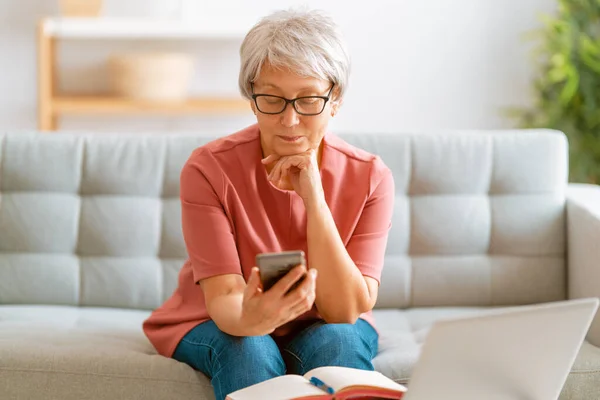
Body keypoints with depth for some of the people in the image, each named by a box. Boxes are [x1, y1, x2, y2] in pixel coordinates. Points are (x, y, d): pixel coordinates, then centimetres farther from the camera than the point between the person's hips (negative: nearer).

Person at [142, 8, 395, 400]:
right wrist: (252, 317, -49)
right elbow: (223, 298, -23)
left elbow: (345, 311, -22)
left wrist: (314, 199, -31)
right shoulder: (209, 169, -20)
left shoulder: (369, 177, -16)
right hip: (220, 324, -1)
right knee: (249, 349, -34)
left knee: (338, 340, -32)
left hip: (323, 327, 1)